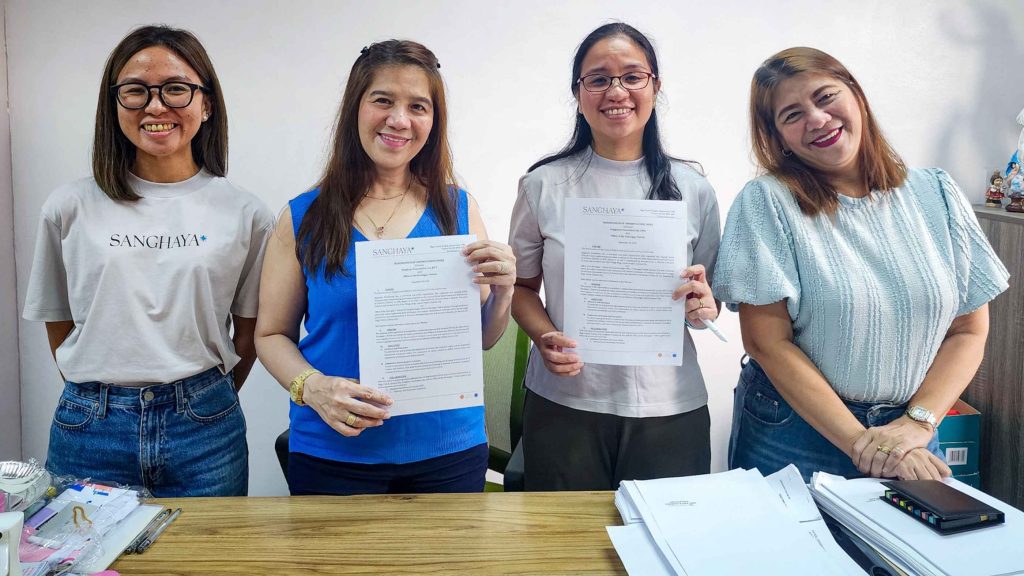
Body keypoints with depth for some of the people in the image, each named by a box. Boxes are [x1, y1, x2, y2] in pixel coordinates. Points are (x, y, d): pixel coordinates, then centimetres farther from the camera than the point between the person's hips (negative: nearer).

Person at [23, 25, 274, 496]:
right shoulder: (70, 208, 0)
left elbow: (250, 331, 6)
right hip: (89, 429, 1)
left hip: (203, 430, 0)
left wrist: (205, 403, 10)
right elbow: (59, 327, 10)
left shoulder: (245, 214, -2)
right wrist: (106, 400, 11)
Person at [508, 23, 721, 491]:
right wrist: (545, 337, -12)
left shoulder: (692, 189, 3)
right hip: (564, 404, -1)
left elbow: (711, 295, 12)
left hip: (670, 409, 1)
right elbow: (522, 286, 7)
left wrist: (703, 306, -11)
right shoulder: (543, 185, 0)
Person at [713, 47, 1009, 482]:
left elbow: (968, 332, 2)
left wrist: (916, 424, -11)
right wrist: (859, 442, -17)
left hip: (911, 435, 3)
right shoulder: (765, 202, -11)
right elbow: (768, 342, -14)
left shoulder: (936, 194, 0)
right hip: (792, 434, -2)